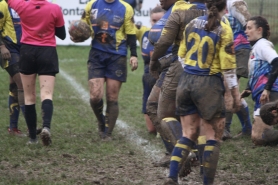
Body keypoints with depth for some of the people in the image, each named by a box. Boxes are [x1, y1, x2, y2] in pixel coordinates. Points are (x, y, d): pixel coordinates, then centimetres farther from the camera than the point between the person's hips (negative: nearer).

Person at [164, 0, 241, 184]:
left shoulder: (193, 24, 7)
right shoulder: (224, 29, -9)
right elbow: (228, 65, -11)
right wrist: (235, 93, -3)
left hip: (186, 81, 5)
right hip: (209, 85, -5)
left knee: (188, 134, 12)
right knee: (213, 137, 6)